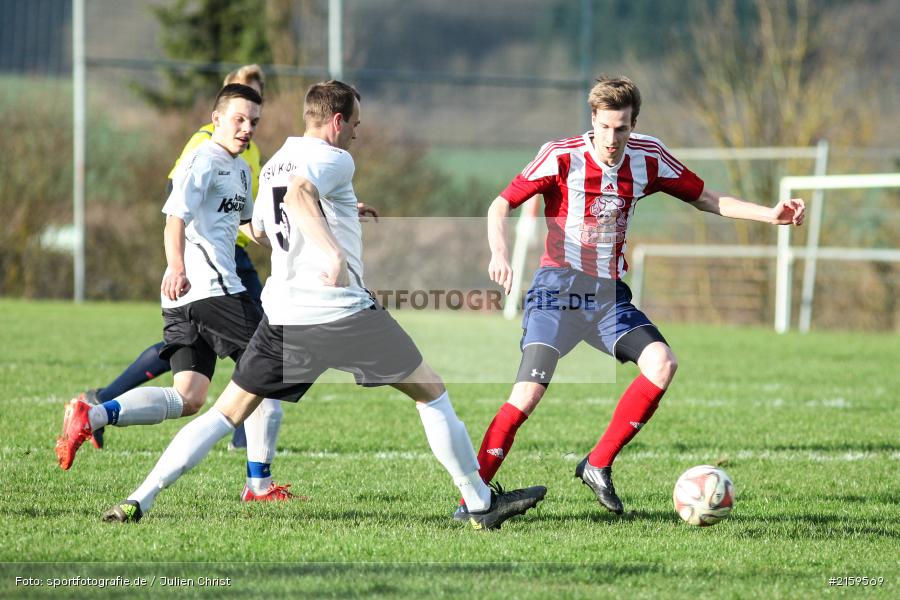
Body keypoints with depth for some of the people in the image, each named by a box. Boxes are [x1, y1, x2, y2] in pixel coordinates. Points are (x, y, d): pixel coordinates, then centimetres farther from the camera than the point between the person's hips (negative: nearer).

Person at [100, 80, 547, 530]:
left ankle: (139, 500, -6)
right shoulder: (334, 159, -6)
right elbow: (298, 194, -27)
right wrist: (333, 251, -37)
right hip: (343, 310, -6)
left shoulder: (272, 165, 18)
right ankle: (481, 503, 10)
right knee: (431, 393, 8)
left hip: (283, 314, 6)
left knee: (225, 413, 9)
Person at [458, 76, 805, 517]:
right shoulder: (562, 157, -12)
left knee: (661, 363, -18)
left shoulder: (648, 158, 1)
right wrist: (500, 254, -28)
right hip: (559, 287, -4)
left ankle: (598, 465, -6)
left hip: (610, 294, 5)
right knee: (529, 392, -20)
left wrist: (770, 214, 0)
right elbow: (501, 206, -9)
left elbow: (706, 199, 12)